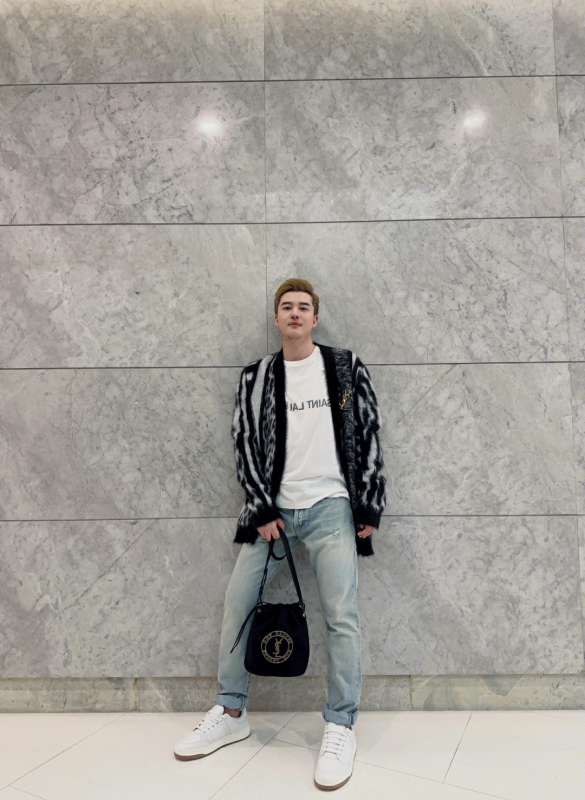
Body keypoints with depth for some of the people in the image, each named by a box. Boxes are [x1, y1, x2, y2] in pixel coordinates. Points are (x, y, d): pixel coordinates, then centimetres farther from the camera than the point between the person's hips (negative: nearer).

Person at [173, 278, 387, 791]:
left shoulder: (346, 366, 3)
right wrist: (262, 510, -5)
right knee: (237, 603, 5)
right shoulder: (256, 377, 7)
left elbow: (369, 435, 1)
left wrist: (369, 508, -3)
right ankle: (231, 714, 24)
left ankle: (341, 726, 13)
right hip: (273, 508, 3)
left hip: (330, 507, -2)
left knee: (342, 616, -6)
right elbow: (245, 444, 4)